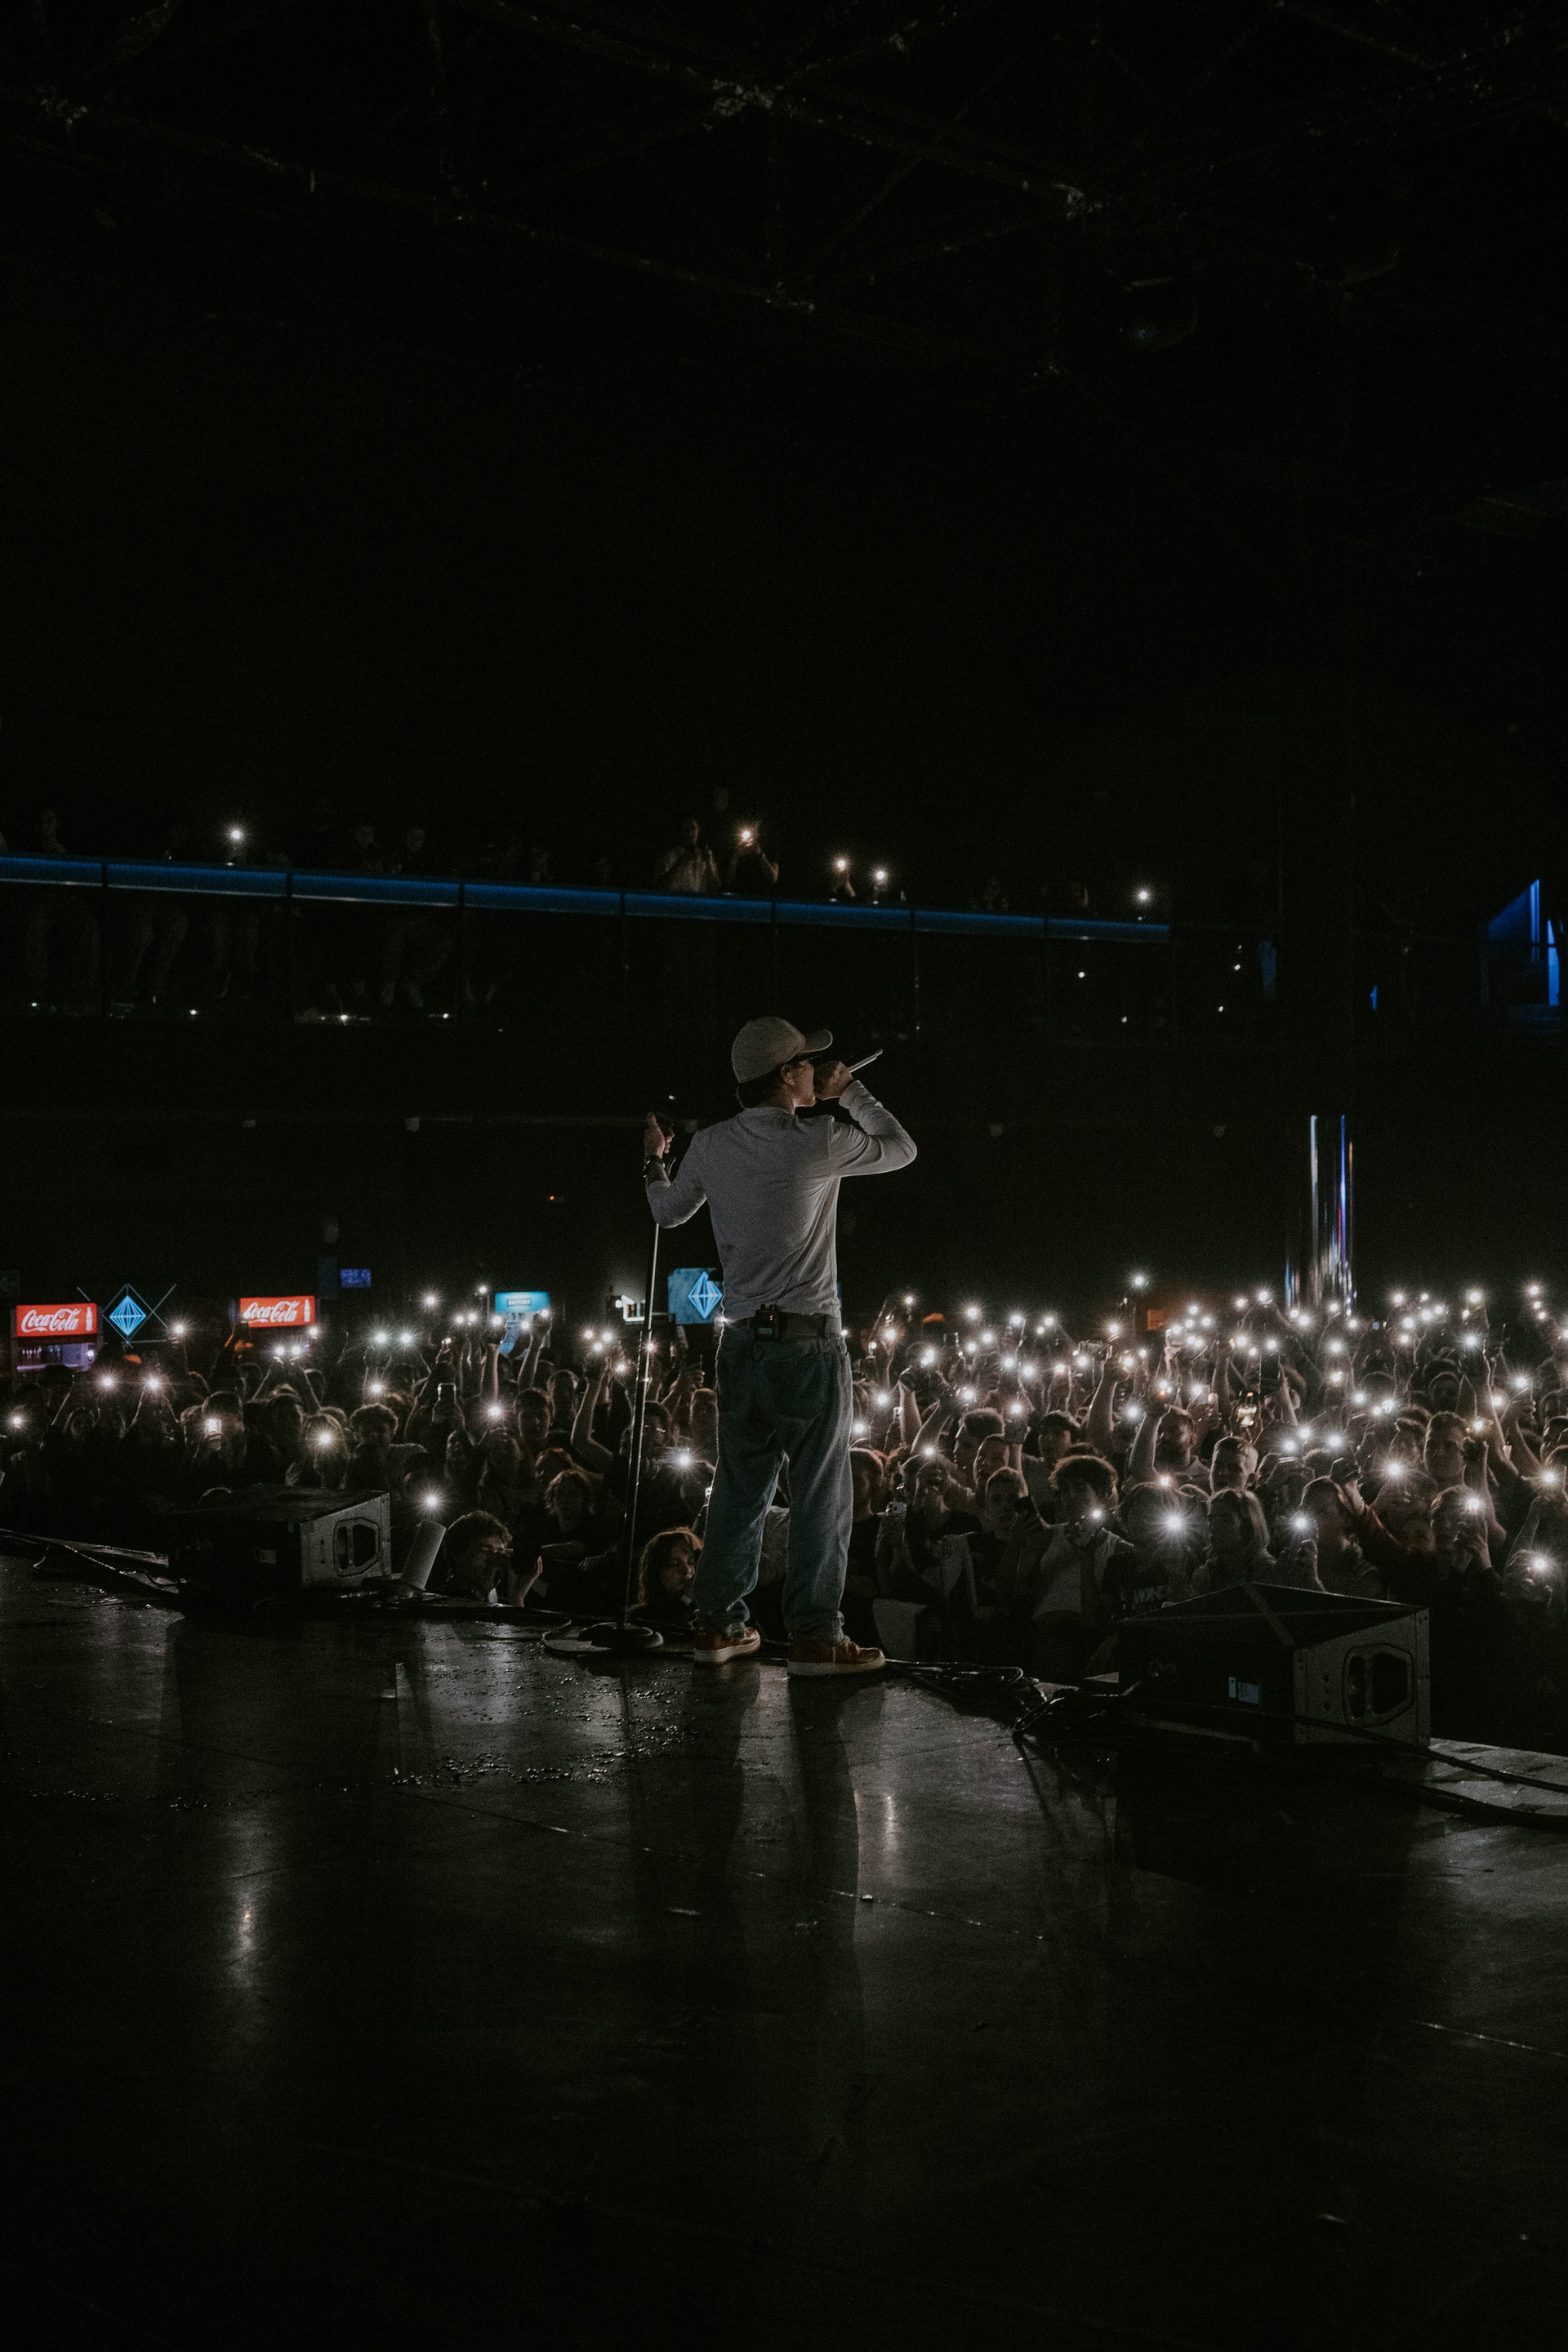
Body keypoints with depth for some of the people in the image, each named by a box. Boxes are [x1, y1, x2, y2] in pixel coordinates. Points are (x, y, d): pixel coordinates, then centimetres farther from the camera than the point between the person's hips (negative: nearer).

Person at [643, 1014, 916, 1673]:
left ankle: (719, 1623, 18)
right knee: (821, 1492, 0)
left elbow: (669, 1212, 23)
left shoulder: (711, 1147, 4)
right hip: (808, 1341, -6)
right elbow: (901, 1149, 5)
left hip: (743, 1341, 6)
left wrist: (654, 1161, 42)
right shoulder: (815, 1143, -11)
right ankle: (814, 1636, 0)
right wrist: (849, 1092, 15)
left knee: (740, 1486, 13)